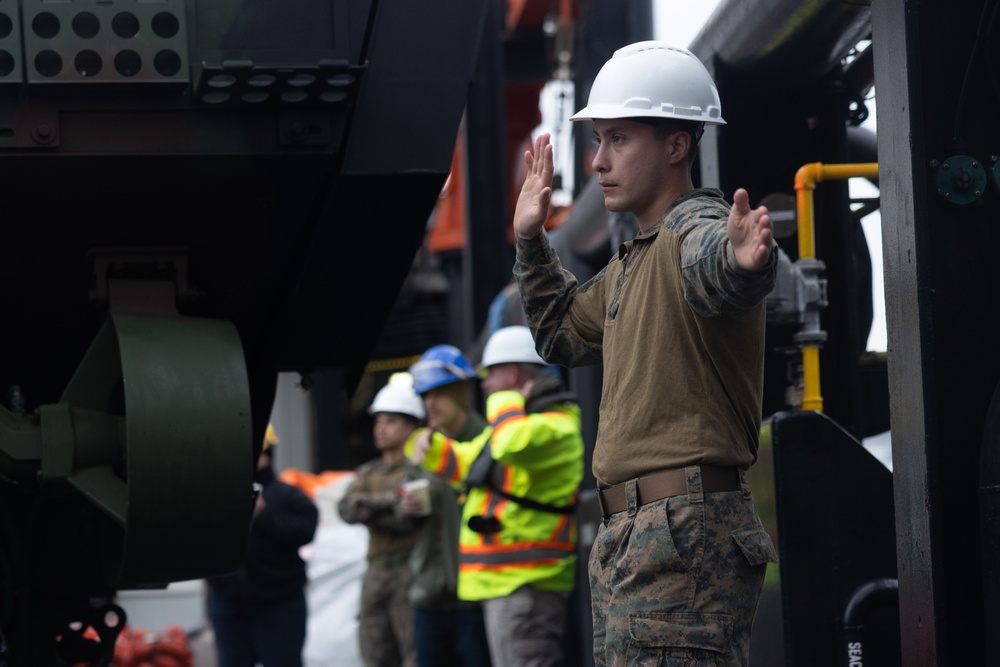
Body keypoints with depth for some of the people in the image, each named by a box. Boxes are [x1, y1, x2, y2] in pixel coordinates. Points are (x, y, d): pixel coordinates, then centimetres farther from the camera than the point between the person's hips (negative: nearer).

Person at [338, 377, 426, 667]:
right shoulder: (369, 473, 18)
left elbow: (406, 518, -15)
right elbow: (346, 509, 0)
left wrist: (367, 509, -3)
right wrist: (389, 499, -14)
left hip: (410, 570, -7)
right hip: (376, 575, 7)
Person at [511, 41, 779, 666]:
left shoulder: (697, 228, -11)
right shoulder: (633, 262, 22)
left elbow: (711, 271, -37)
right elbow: (564, 332, 39)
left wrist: (741, 260, -60)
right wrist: (530, 240, 31)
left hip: (688, 530, -11)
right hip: (632, 540, 11)